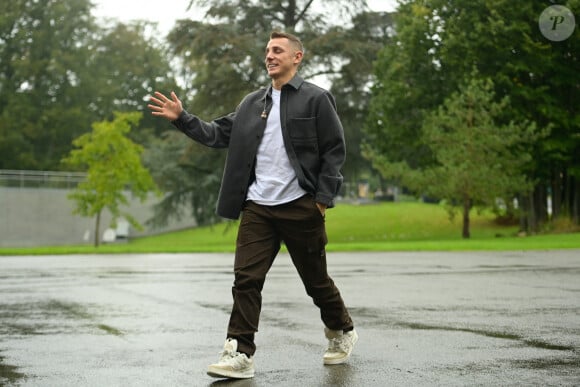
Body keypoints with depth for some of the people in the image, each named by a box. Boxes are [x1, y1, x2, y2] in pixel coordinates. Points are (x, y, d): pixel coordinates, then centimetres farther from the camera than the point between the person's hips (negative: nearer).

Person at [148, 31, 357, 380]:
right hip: (258, 207, 4)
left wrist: (324, 198, -11)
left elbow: (335, 151, -5)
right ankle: (240, 355, -4)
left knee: (316, 279, 9)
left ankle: (342, 332, 33)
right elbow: (220, 134, 12)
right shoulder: (253, 103, 14)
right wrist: (182, 119, 0)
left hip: (300, 207, -4)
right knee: (246, 279, -5)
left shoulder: (316, 99, -2)